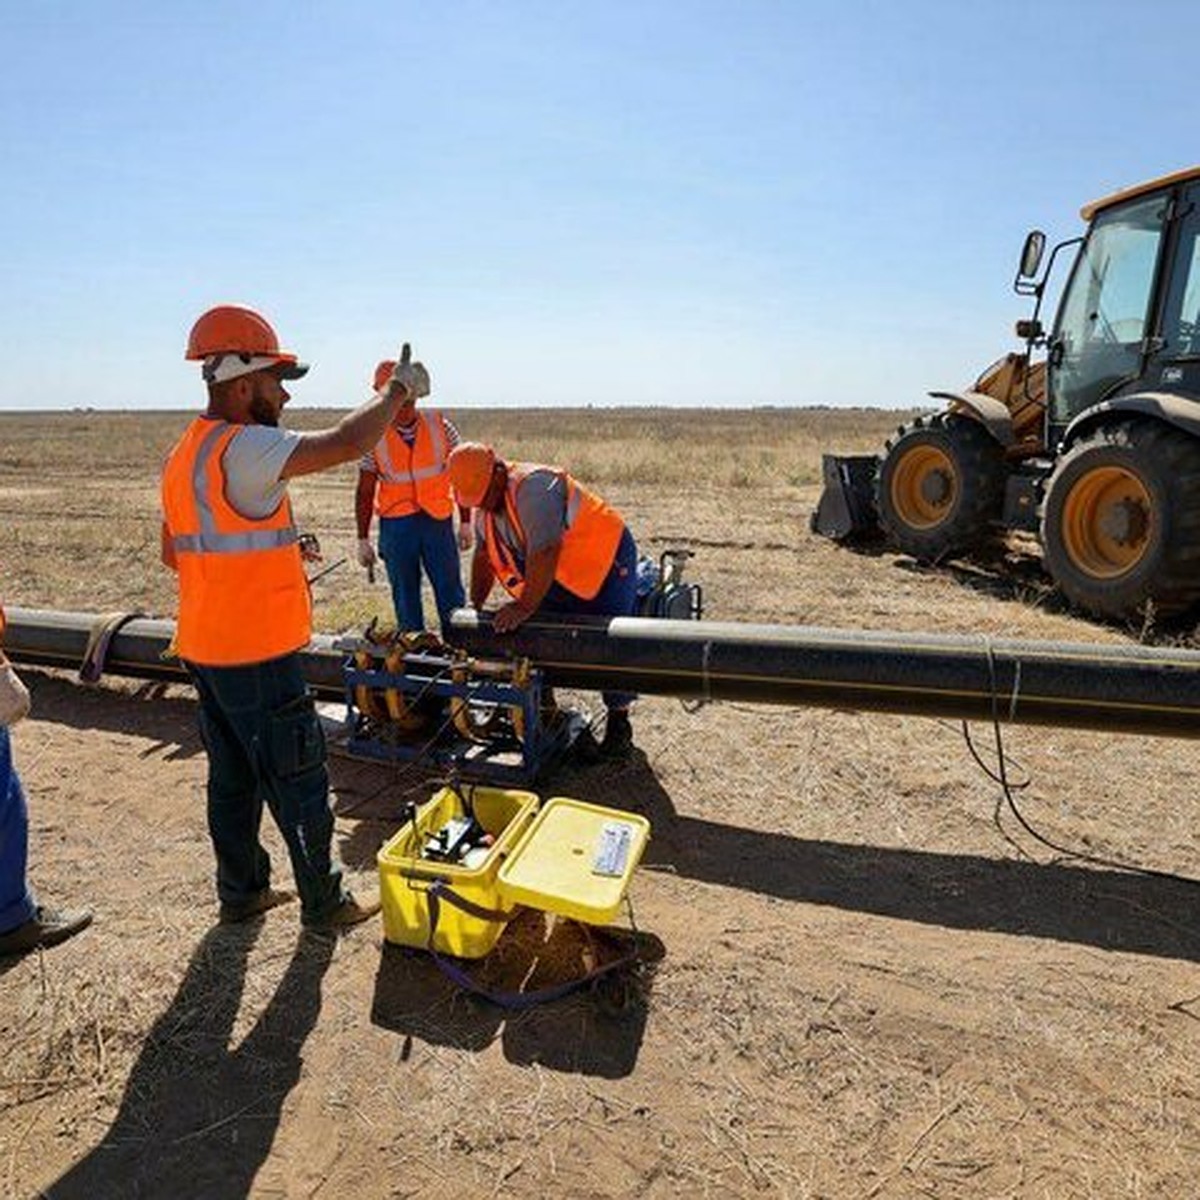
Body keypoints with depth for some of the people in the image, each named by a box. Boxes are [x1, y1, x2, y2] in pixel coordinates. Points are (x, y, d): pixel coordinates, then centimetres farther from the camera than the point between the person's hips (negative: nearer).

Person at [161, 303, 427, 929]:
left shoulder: (184, 454, 11)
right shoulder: (242, 448, -20)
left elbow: (172, 553, 18)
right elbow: (348, 442, -29)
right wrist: (397, 390, -12)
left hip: (205, 648, 10)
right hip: (256, 654, -9)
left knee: (233, 777, 20)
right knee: (298, 783, 4)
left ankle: (242, 892, 34)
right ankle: (324, 903, 19)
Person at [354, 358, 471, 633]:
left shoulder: (440, 426, -2)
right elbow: (365, 492, 3)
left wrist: (465, 522, 3)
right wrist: (363, 540, 2)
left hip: (439, 520, 0)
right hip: (395, 525, 0)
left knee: (450, 592, 4)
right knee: (405, 596, 10)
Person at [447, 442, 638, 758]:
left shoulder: (533, 486, -30)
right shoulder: (485, 509, 1)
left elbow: (544, 552, -36)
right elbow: (483, 557, 9)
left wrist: (526, 606, -34)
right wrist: (474, 608, 5)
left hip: (606, 560, -8)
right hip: (560, 576, 8)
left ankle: (618, 720, 7)